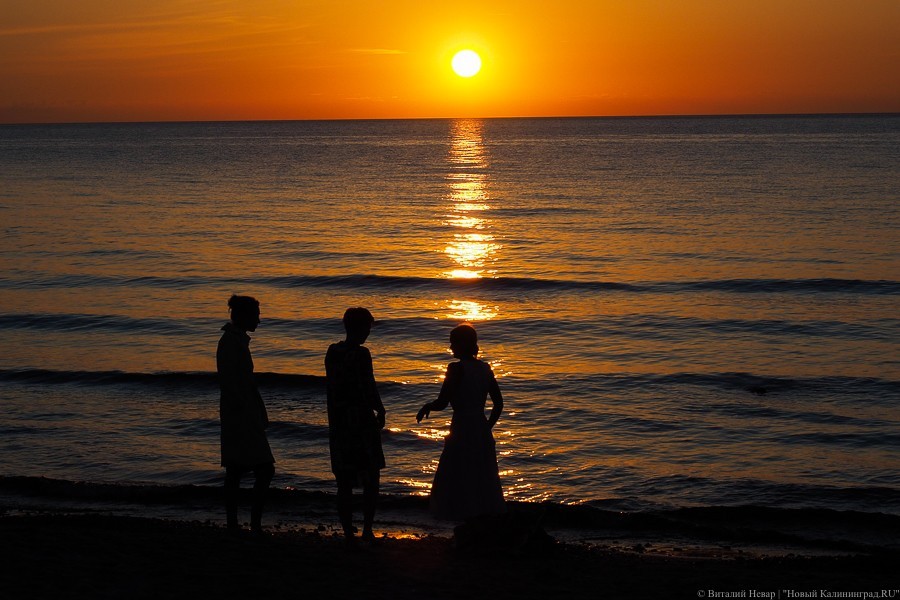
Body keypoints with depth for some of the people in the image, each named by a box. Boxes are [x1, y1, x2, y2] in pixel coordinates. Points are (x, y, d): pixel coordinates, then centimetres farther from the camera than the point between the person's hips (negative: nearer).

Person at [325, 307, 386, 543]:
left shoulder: (332, 352, 6)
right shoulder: (361, 354, -13)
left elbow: (334, 387, 10)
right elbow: (369, 388, -11)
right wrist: (380, 411, 5)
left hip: (338, 424, 6)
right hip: (362, 422, -6)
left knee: (344, 483, 8)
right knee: (371, 479, 6)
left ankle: (348, 533, 8)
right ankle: (367, 529, 1)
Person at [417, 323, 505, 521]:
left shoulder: (456, 369, -13)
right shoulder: (485, 368, 7)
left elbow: (441, 403, -15)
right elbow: (499, 405, 10)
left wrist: (426, 407, 4)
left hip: (462, 432, -7)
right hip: (482, 434, 7)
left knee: (459, 487, 0)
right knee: (484, 484, 16)